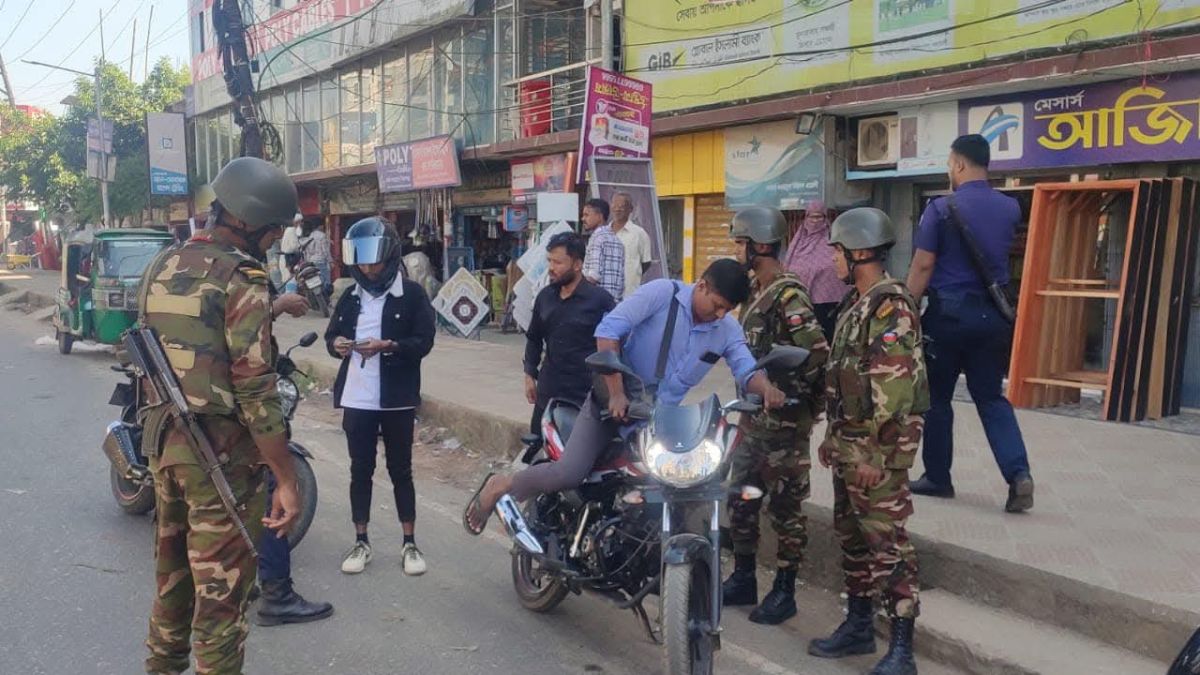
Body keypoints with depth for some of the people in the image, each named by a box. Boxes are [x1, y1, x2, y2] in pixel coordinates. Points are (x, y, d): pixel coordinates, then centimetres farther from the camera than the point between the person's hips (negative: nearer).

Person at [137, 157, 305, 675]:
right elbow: (256, 390, -20)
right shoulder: (242, 279, -16)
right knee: (221, 588, 1)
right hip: (220, 452, -8)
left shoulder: (162, 266, 9)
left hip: (162, 440, 8)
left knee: (172, 571, 23)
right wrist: (287, 480, -17)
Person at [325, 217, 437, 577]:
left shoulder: (411, 294, -4)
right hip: (356, 399, 4)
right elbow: (332, 334, 14)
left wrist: (387, 346, -24)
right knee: (360, 470, 11)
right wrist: (336, 344, -9)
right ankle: (361, 542, 23)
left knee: (400, 471, 7)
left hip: (397, 398, -3)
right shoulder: (351, 297, 10)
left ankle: (410, 543, 18)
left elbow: (424, 342, -10)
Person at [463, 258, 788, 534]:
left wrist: (766, 388, -32)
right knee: (568, 474, -18)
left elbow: (746, 369, -7)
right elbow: (608, 330, -20)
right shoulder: (663, 292, -14)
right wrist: (616, 393, -26)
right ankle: (500, 486, 8)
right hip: (614, 398, -5)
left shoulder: (728, 330, 1)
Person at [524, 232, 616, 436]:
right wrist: (530, 375, 13)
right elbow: (533, 338, 20)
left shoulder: (599, 300, -10)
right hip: (548, 391, 5)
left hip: (585, 395, -5)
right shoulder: (545, 296, 8)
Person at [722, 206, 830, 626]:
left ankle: (784, 592, 15)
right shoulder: (754, 291, 11)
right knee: (741, 497, 15)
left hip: (784, 418, -9)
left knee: (785, 505, 2)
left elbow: (817, 353, -26)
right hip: (754, 413, 10)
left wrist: (792, 393, -17)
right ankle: (743, 580, 28)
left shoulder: (788, 296, -18)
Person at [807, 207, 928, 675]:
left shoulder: (891, 308, -17)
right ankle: (858, 626, 29)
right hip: (848, 443, 10)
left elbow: (892, 391, -22)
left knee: (887, 545, -3)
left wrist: (876, 455, -22)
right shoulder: (854, 304, 14)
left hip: (876, 448, -10)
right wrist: (832, 437, 20)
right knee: (850, 536, 16)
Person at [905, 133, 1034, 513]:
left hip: (948, 312, -4)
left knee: (936, 398, 9)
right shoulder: (1010, 209, 6)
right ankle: (1018, 474, -3)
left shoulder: (941, 209, -9)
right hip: (993, 314, 5)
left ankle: (937, 478, 17)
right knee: (991, 397, 12)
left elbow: (922, 266, -11)